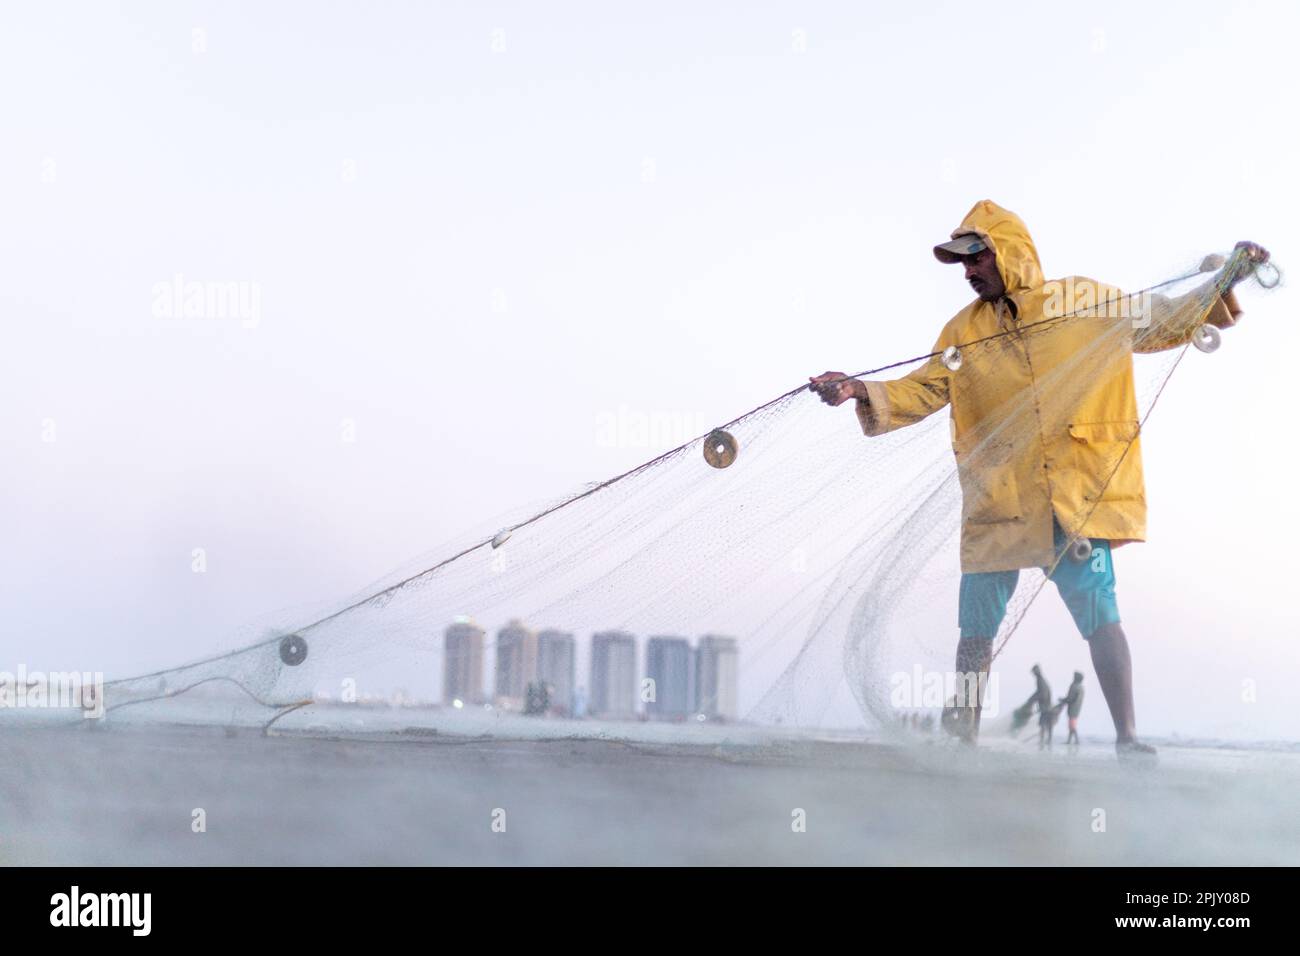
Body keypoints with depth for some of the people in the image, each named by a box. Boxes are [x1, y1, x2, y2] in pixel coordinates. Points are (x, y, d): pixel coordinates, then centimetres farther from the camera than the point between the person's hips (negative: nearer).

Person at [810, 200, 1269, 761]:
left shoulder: (1087, 302, 6)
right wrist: (863, 393, -13)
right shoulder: (964, 331, 11)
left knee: (1098, 613, -12)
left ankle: (1127, 737, -7)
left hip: (1078, 493, -3)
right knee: (975, 629, 6)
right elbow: (922, 390, 3)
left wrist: (1224, 284, 5)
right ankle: (961, 735, 19)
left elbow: (1161, 329, 14)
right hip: (996, 499, 3)